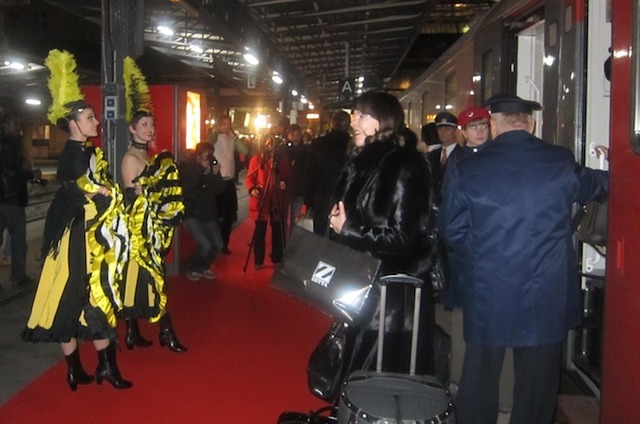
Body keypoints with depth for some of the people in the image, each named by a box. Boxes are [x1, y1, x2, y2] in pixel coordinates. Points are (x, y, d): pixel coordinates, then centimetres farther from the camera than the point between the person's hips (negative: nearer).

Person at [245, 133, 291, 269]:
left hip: (278, 200, 2)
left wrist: (285, 183, -12)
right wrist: (252, 189, -22)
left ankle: (277, 259, 22)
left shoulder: (283, 159, 6)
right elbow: (249, 177, -3)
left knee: (278, 230, 9)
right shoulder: (256, 159, 0)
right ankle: (258, 261, 13)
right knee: (260, 231, 4)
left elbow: (288, 177, 10)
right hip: (260, 200, -2)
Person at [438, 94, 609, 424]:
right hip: (547, 298, 1)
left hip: (486, 295, 0)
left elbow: (452, 231, -2)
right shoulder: (561, 163, -4)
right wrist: (609, 172, 39)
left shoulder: (464, 170, -8)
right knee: (536, 385, 14)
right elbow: (596, 187, 17)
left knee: (479, 383, 15)